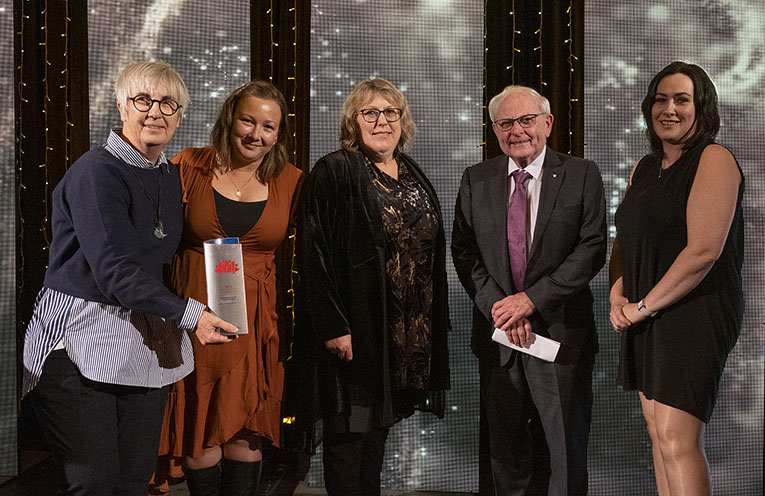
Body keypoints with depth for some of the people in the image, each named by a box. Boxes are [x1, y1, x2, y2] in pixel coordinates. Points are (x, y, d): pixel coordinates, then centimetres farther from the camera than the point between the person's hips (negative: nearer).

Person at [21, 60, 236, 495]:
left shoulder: (171, 176, 12)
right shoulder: (95, 173, -12)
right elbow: (114, 270, -20)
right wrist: (189, 313, -25)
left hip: (147, 341, 7)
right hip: (81, 338, -7)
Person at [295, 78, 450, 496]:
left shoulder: (416, 178, 14)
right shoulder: (334, 172, -7)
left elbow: (432, 254, 17)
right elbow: (314, 254, -14)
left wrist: (436, 324, 13)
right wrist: (333, 327, -19)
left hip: (411, 333, 6)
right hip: (355, 332, -6)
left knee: (377, 431, 17)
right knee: (350, 436, 3)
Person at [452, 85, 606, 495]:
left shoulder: (581, 175, -1)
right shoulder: (476, 180, 6)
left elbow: (592, 249, -9)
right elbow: (463, 251, 2)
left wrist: (531, 299, -15)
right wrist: (498, 306, -11)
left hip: (560, 328, -2)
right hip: (497, 330, 3)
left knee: (569, 443, 8)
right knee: (505, 446, 14)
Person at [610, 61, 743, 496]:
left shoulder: (714, 160, -8)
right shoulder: (645, 167, 16)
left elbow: (704, 250, -17)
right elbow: (626, 238, 20)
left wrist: (644, 306, -13)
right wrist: (618, 296, 2)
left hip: (695, 310, -8)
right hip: (646, 316, 8)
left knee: (677, 441, -12)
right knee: (658, 428, 12)